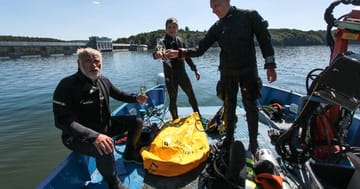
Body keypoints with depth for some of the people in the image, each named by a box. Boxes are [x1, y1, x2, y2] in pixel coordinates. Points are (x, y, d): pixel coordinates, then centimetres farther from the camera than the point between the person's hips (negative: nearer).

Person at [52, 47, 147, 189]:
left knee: (136, 122, 5)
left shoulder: (104, 81, -1)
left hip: (104, 126, 8)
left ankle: (129, 153, 26)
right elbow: (61, 120, -29)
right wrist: (93, 136, -42)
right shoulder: (67, 85, -22)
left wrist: (136, 98, -4)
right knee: (105, 149, -38)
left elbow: (119, 94, 16)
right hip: (78, 136, -7)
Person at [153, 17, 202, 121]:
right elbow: (158, 52, -32)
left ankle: (198, 116, 33)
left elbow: (187, 56, 16)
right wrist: (157, 54, -56)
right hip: (170, 76, -5)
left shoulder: (180, 40, 6)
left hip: (182, 74, 5)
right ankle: (175, 120, 22)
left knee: (192, 95, 14)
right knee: (173, 100, 4)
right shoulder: (163, 41, -10)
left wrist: (195, 69, 16)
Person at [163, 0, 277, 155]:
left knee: (250, 106, 3)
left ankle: (253, 142, 19)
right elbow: (200, 50, 1)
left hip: (248, 71, -2)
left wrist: (270, 65, -5)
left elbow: (264, 39, 0)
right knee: (228, 106, 8)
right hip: (227, 73, 3)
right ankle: (229, 137, 25)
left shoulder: (250, 15, -1)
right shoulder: (216, 27, 5)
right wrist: (179, 53, -13)